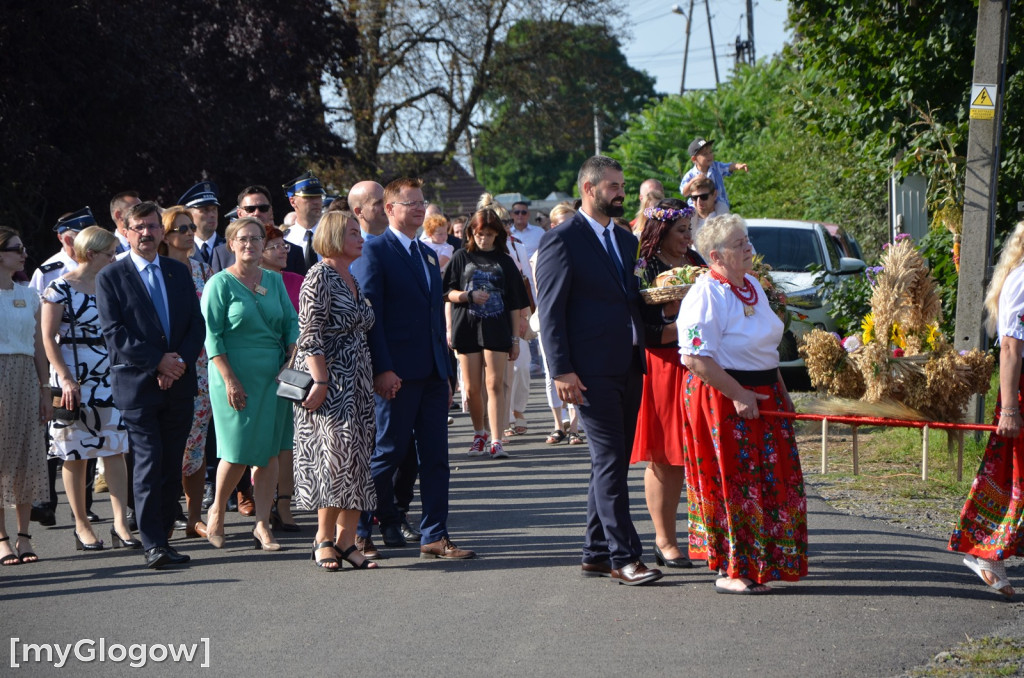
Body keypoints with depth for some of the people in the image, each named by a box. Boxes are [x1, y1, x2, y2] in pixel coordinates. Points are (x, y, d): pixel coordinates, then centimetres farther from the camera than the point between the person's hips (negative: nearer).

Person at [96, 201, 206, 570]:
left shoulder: (180, 273, 14)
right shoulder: (111, 277, 1)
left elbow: (197, 324, 10)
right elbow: (114, 332, -7)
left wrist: (181, 362, -7)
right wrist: (158, 361, -12)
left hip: (179, 383, 4)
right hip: (137, 384, -4)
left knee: (172, 466, 4)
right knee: (149, 463, -9)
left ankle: (162, 537, 10)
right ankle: (153, 545, -9)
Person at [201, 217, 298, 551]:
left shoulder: (274, 280, 11)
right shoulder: (220, 283, -3)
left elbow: (291, 322, 10)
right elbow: (212, 336, -7)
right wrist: (230, 379, -14)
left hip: (273, 376, 5)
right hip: (236, 376, -4)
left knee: (269, 451, 3)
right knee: (238, 452, -4)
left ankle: (262, 525, 8)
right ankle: (217, 511, 19)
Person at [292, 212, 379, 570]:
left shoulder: (354, 279, 16)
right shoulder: (319, 276, -9)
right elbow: (310, 335, -15)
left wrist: (374, 378, 19)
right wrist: (320, 382, -21)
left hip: (357, 380, 8)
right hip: (328, 380, -8)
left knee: (358, 458, 3)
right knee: (336, 451, -10)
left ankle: (345, 540, 6)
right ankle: (325, 538, 0)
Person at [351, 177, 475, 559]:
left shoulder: (429, 256, 18)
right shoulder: (375, 252, -5)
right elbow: (369, 314, -12)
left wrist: (446, 372, 17)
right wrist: (382, 369, -18)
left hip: (432, 374, 7)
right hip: (397, 374, -7)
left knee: (435, 456, 4)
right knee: (388, 452, 1)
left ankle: (434, 536, 7)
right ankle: (365, 524, 18)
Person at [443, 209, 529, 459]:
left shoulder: (504, 262, 9)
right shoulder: (462, 257, 9)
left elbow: (515, 304, 9)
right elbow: (448, 293, 6)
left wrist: (515, 338, 5)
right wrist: (469, 295, -14)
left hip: (496, 330, -1)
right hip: (466, 327, 1)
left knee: (495, 384, -9)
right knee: (471, 388, 4)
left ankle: (496, 441, -12)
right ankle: (479, 434, 24)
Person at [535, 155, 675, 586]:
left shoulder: (627, 240, 18)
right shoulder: (562, 242, -6)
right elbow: (550, 312, -10)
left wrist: (662, 308, 3)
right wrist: (562, 371, -16)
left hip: (629, 369, 8)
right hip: (592, 370, -8)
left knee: (612, 463, 10)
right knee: (609, 461, -9)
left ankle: (596, 553, 17)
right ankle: (623, 558, -7)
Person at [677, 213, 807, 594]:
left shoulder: (752, 286, 12)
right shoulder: (705, 295, -17)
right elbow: (696, 358, -23)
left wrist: (780, 391, 19)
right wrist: (738, 395, -23)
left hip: (764, 394, 9)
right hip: (723, 400, -9)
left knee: (769, 480, 11)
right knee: (732, 480, -4)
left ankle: (757, 564, 24)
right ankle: (730, 572, 5)